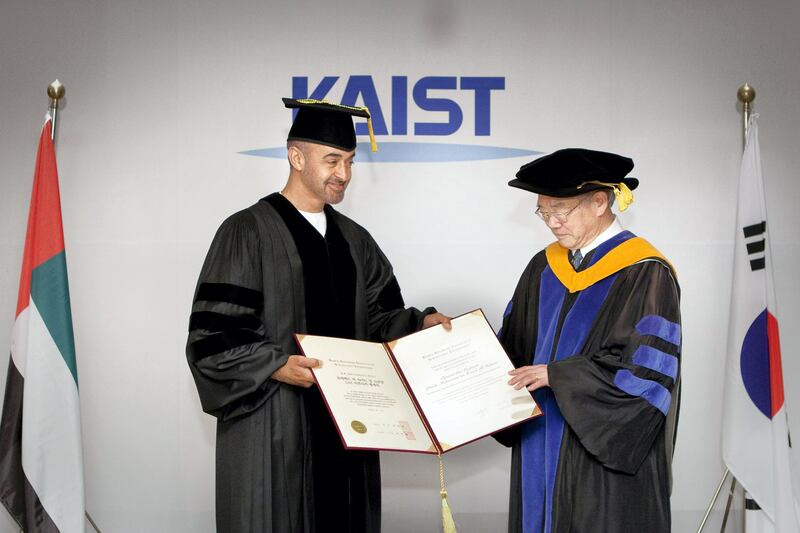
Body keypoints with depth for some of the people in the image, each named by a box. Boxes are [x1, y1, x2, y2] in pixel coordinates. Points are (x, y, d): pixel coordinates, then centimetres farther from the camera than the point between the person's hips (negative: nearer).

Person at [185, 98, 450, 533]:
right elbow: (213, 335, -12)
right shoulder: (247, 232, -8)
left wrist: (421, 322, -4)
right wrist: (276, 366, -26)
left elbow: (378, 318, 15)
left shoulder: (354, 239, 13)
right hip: (273, 427, -6)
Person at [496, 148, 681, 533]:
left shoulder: (645, 274, -12)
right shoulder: (545, 267, 8)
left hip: (608, 459, -6)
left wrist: (559, 375, -19)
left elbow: (648, 368, -18)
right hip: (540, 449, 6)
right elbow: (515, 344, 14)